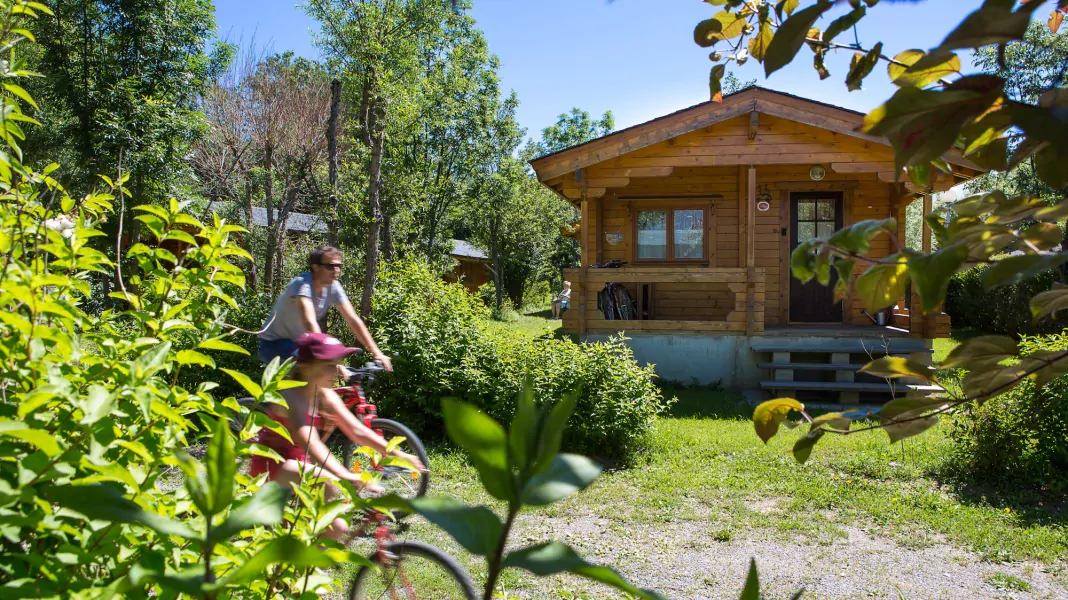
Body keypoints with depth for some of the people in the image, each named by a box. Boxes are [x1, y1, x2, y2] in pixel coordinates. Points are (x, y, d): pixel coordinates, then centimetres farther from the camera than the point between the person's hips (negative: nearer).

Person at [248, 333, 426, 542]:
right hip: (270, 465, -8)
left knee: (337, 528, 1)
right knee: (327, 485, -35)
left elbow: (357, 430, -4)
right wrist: (344, 475, -51)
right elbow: (308, 441, -38)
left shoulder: (326, 397, -1)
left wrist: (396, 454, -17)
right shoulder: (289, 395, -24)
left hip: (296, 463, 8)